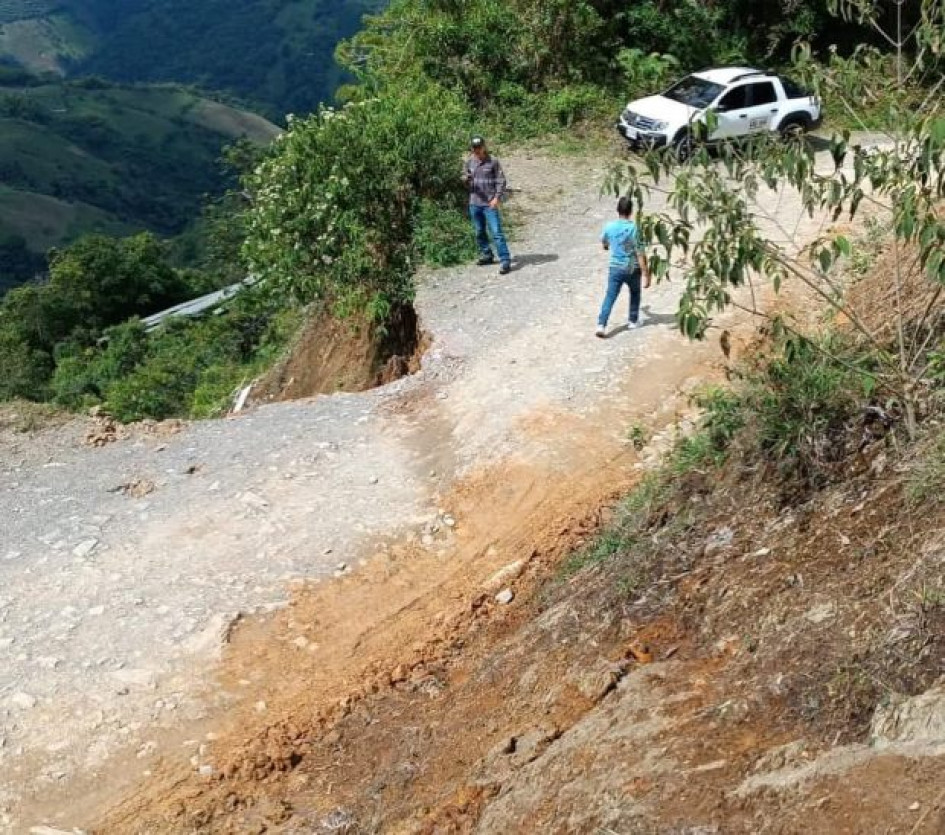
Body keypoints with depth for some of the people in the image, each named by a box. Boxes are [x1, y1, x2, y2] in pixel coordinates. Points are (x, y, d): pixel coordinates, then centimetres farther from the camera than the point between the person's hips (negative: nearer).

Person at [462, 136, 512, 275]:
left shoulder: (493, 161, -5)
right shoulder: (469, 162, 8)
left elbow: (501, 181, -4)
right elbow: (466, 181, 16)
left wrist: (497, 197, -15)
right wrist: (466, 180, -9)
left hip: (490, 203, -5)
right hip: (474, 203, 5)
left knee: (497, 232, -11)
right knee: (479, 232, 15)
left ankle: (505, 260, -12)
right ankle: (486, 255, 31)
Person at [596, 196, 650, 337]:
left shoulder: (609, 227, -5)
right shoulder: (633, 228, -16)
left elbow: (604, 242, 18)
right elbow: (639, 253, -17)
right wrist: (646, 273, -14)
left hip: (615, 268, 2)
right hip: (632, 268, -2)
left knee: (610, 297, 2)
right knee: (635, 293, 24)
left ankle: (601, 325, -12)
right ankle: (633, 320, 34)